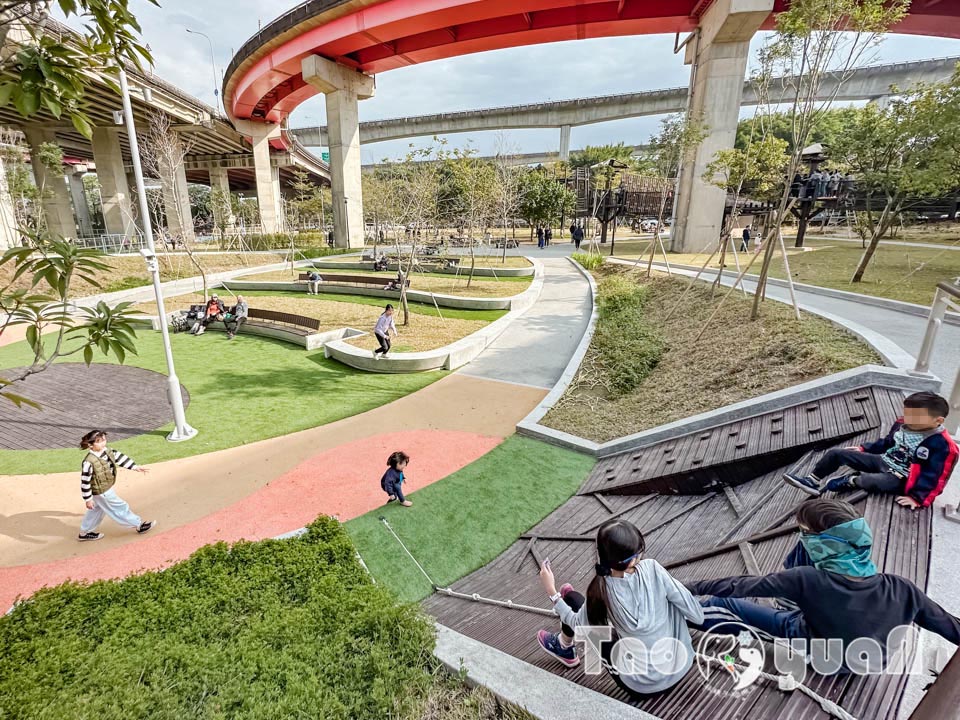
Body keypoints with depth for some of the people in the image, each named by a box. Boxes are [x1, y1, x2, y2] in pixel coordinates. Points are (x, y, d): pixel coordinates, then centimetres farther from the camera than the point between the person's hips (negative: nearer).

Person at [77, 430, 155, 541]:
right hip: (101, 492, -9)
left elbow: (120, 457, 6)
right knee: (120, 508, 6)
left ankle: (84, 533, 45)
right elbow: (85, 482, -24)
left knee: (97, 510, 26)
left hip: (108, 488, 9)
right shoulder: (89, 462, -32)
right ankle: (139, 525, 20)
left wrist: (135, 467, 6)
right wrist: (88, 499, -16)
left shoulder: (107, 451, -8)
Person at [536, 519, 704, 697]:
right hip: (682, 666, 4)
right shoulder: (652, 569, -23)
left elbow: (579, 625, -4)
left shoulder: (601, 591, -24)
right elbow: (697, 614, -12)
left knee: (573, 599, 8)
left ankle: (565, 647, 40)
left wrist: (552, 591, 5)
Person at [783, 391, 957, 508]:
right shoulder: (902, 425, 1)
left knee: (874, 482, -43)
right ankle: (811, 481, -1)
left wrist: (917, 497, -26)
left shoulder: (941, 444, -19)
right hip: (883, 461, 8)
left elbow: (934, 475, -21)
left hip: (899, 477, -8)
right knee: (836, 453, -2)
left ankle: (850, 480, -10)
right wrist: (864, 449, 20)